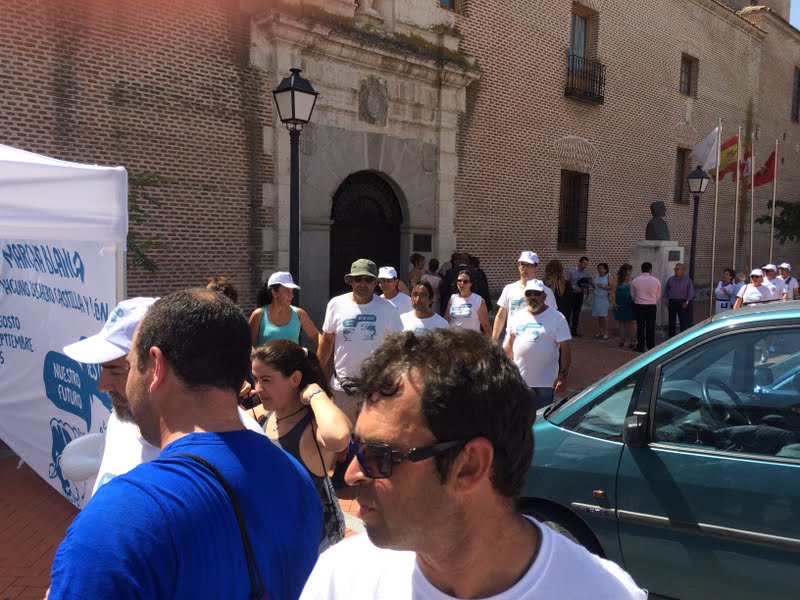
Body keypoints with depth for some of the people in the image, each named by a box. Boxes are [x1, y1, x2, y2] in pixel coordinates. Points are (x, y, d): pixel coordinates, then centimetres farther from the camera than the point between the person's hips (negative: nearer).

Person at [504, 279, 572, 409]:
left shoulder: (557, 318, -7)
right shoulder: (519, 316, 8)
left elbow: (565, 349, -9)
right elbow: (510, 343, 17)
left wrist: (563, 376, -15)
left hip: (544, 383, -5)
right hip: (518, 379, 5)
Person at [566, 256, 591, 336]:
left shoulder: (586, 272, 2)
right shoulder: (571, 270, -9)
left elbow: (587, 283, 12)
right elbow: (567, 282, -8)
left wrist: (585, 286, -10)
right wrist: (574, 288, -16)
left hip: (580, 294, 4)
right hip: (571, 293, -4)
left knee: (577, 313, 9)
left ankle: (574, 330, 19)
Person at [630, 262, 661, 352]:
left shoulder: (635, 280, -6)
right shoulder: (656, 281, -4)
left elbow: (632, 295, 4)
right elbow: (658, 295, 5)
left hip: (639, 306, 0)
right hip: (652, 306, 0)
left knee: (640, 326, 6)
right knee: (651, 327, 6)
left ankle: (640, 347, 9)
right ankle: (651, 347, 10)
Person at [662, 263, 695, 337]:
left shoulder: (688, 280, 3)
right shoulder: (670, 279, 11)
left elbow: (691, 292, 0)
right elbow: (666, 290, 16)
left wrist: (687, 302, -7)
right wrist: (666, 299, 4)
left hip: (682, 303, -3)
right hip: (671, 302, 3)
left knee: (683, 322, -1)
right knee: (671, 321, 7)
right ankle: (671, 337, 15)